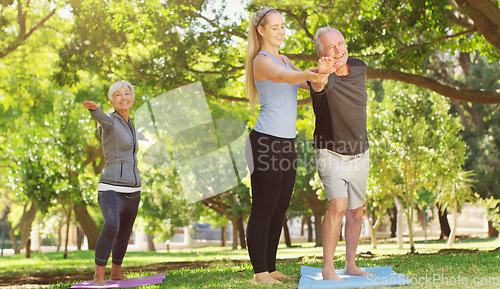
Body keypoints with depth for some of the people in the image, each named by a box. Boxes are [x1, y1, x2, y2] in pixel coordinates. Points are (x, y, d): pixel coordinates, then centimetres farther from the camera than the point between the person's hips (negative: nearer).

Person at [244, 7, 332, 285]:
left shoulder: (283, 59, 19)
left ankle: (271, 268, 18)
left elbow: (304, 82, 12)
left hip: (287, 141, 9)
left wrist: (318, 74, -13)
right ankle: (260, 272, 0)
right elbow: (283, 77, -30)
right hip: (267, 141, -9)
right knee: (263, 208, -5)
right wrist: (312, 74, -50)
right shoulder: (262, 61, -9)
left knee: (280, 208, 11)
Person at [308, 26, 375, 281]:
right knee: (338, 204, -23)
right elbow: (319, 84, -47)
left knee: (355, 212, 10)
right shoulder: (321, 79, -20)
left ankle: (351, 265, 25)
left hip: (359, 155, 5)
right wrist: (323, 71, -70)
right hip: (330, 154, -5)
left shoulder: (360, 69, -2)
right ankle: (328, 269, -16)